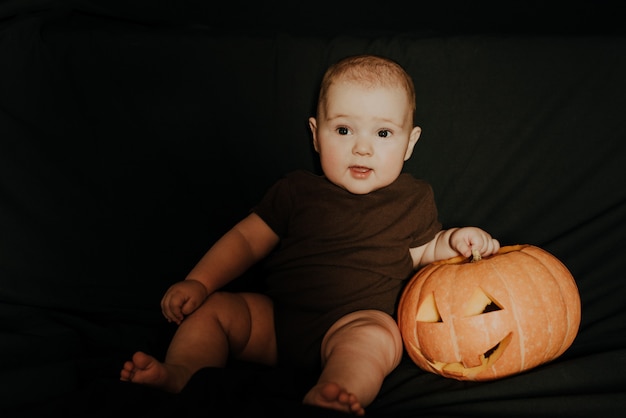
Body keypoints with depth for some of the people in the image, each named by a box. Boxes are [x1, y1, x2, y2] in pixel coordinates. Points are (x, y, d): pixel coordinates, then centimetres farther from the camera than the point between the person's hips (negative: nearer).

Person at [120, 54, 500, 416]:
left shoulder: (413, 199, 11)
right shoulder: (296, 191, 9)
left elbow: (422, 254, 22)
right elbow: (246, 239, 12)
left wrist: (454, 241, -1)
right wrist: (198, 282, 0)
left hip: (359, 320, -3)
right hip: (275, 321, 3)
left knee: (378, 335, -36)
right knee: (212, 307, -11)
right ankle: (182, 374, -27)